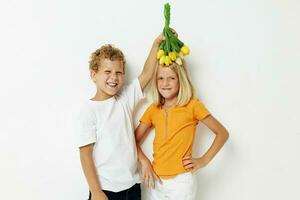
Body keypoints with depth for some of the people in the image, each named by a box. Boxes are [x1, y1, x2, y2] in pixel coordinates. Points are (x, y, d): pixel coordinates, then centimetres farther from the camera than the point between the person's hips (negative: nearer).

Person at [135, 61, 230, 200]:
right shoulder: (153, 109, 3)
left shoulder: (192, 105, -8)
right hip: (157, 180, 4)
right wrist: (144, 162, -6)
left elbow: (222, 133, -4)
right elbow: (135, 140, 8)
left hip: (181, 181, -4)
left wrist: (204, 160, -8)